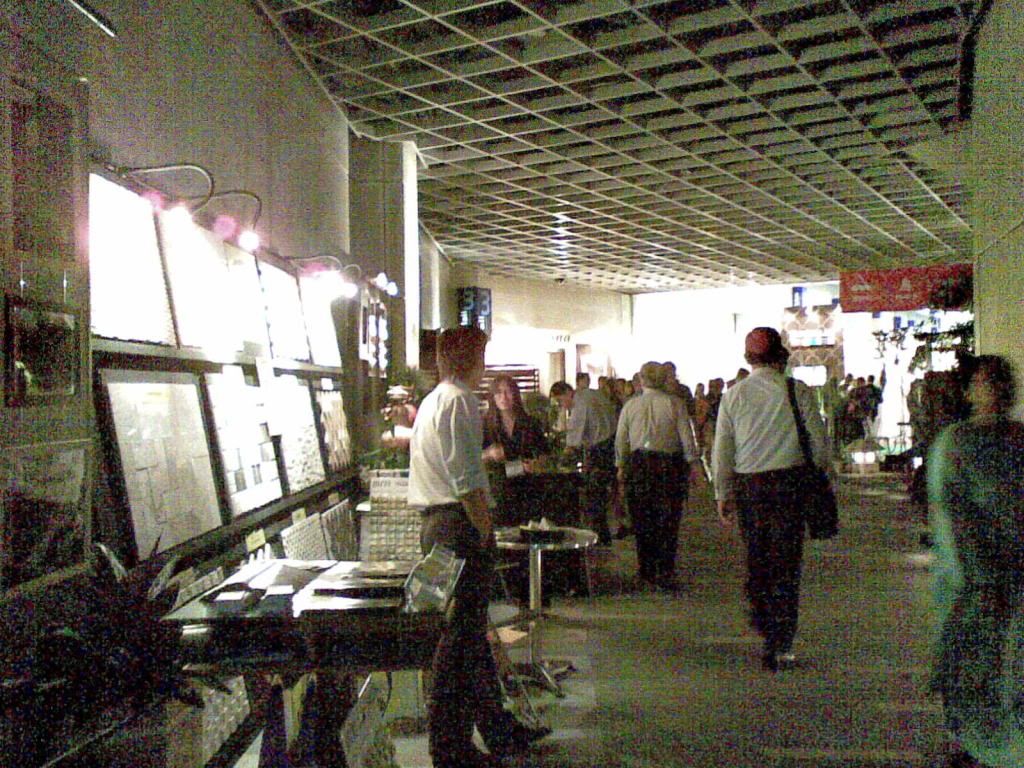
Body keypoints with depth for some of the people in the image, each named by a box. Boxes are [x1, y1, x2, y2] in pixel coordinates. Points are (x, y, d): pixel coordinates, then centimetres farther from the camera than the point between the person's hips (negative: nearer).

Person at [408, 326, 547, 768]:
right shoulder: (458, 401, -13)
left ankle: (497, 729, 29)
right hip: (460, 524, -11)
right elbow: (466, 479, -19)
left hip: (436, 522, 11)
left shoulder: (432, 400, 19)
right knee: (461, 636, -4)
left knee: (470, 631, 17)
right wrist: (485, 532, -14)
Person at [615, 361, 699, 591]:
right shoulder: (675, 404, -5)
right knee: (668, 520, 3)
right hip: (670, 465, -2)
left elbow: (621, 440, 5)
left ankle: (647, 572, 15)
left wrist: (621, 467, 15)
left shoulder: (630, 405, 2)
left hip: (639, 466, 2)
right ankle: (665, 572, 0)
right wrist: (690, 463, 5)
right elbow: (687, 437, -5)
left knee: (642, 521, 9)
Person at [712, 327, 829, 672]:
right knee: (786, 565, 4)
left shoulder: (733, 395, 1)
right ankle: (779, 645, 5)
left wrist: (722, 494, 11)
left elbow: (721, 450, 3)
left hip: (747, 485, 2)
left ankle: (765, 629, 24)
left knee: (756, 560, 16)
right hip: (790, 479, -2)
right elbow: (818, 441, -1)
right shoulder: (797, 391, -4)